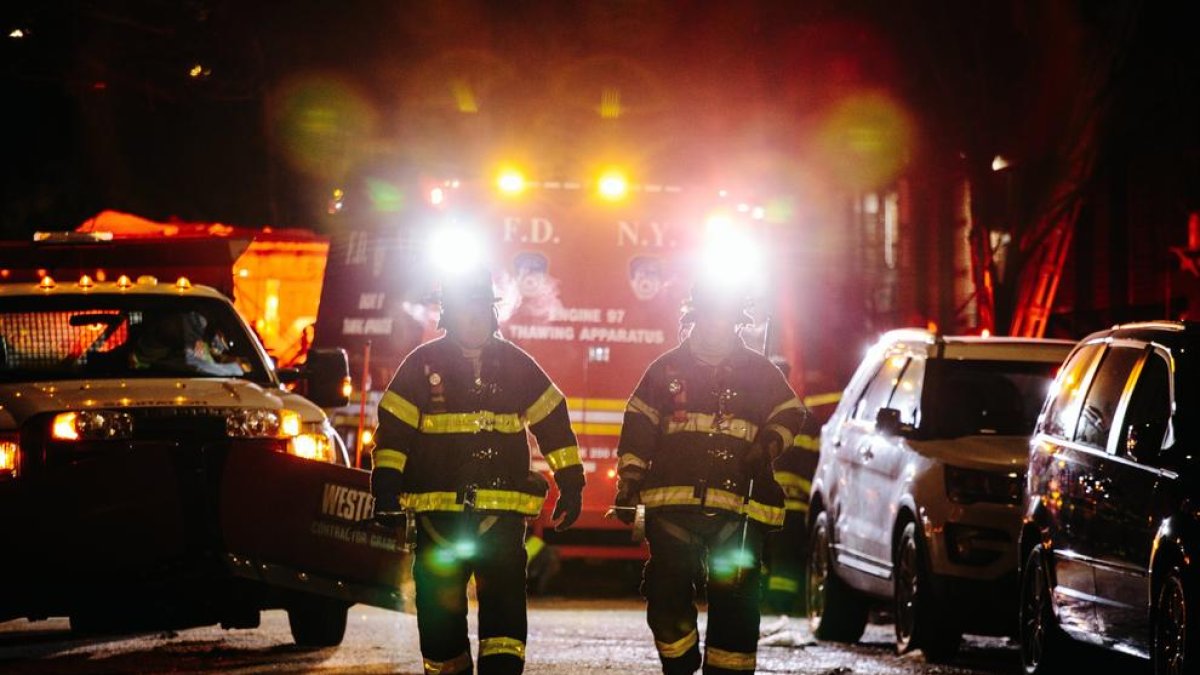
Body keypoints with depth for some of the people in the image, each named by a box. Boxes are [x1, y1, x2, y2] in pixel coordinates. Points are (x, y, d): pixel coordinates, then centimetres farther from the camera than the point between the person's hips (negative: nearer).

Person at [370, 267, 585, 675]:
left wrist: (570, 484, 10)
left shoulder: (516, 365, 8)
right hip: (439, 512, 0)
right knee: (441, 608, 5)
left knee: (504, 598, -13)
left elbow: (553, 420, 13)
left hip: (502, 510, 0)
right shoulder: (423, 364, 4)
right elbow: (393, 430, 2)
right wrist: (387, 488, -8)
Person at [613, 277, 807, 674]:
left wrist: (769, 445, -5)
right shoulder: (667, 368, 13)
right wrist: (628, 484, 3)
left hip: (738, 505, -1)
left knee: (734, 597, -4)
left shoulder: (759, 371, 12)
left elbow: (791, 413, 16)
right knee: (667, 596, -3)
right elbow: (638, 426, 11)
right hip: (673, 504, 1)